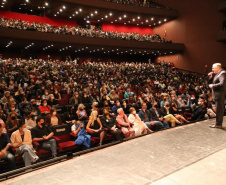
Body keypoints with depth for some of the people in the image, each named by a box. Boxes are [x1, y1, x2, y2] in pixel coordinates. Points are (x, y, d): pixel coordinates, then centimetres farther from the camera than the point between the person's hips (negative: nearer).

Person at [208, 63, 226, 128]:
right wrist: (211, 77, 4)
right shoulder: (216, 74, 16)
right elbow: (212, 83, 20)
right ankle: (218, 123, 25)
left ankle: (218, 124, 2)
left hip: (220, 95, -10)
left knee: (219, 110, -4)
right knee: (219, 110, 16)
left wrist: (213, 86, -17)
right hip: (217, 95, 10)